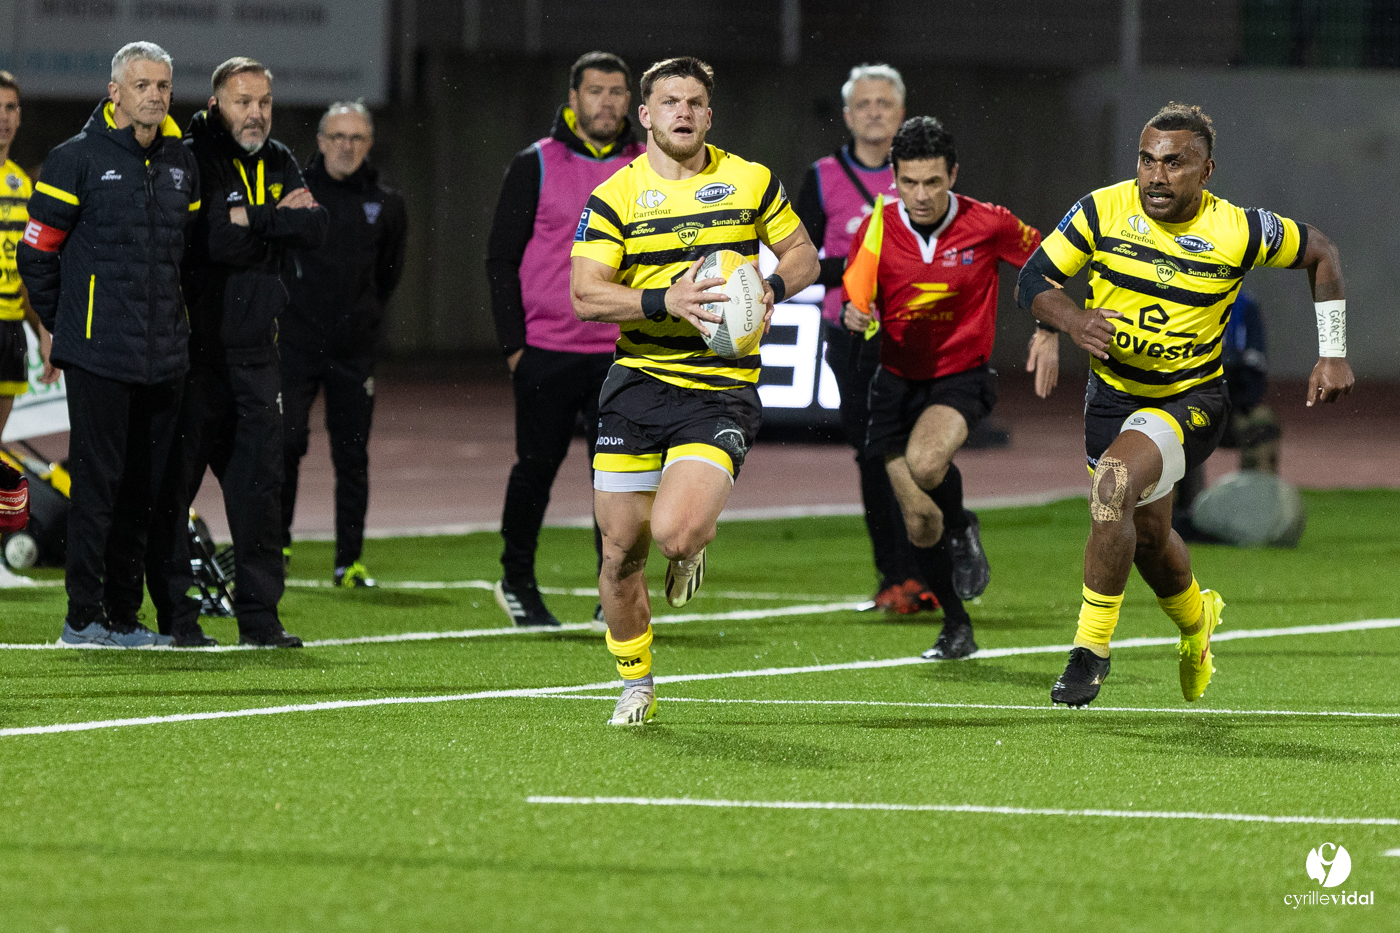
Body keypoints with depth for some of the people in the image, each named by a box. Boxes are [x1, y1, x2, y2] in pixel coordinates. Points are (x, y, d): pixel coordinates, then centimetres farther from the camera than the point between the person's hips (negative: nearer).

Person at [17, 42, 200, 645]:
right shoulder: (78, 159, -5)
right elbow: (36, 252, -1)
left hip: (163, 356, 6)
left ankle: (124, 616, 15)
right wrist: (67, 323, 3)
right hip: (98, 355, -6)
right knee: (98, 480, -6)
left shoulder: (181, 164, 12)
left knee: (145, 484, 8)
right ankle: (83, 615, -1)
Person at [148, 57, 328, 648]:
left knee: (260, 482, 4)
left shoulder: (279, 164, 13)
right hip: (192, 348, -6)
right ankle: (174, 613, 7)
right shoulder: (191, 161, -8)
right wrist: (279, 221, -10)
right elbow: (216, 243, -20)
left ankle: (259, 615, 9)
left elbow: (313, 230, -3)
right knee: (175, 481, -1)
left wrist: (250, 219, -13)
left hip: (253, 349, 6)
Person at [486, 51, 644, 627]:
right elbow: (501, 259, 0)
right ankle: (517, 582, 24)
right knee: (536, 470, 7)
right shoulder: (536, 165, -1)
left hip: (622, 356, 2)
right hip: (547, 350, -2)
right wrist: (513, 342, -6)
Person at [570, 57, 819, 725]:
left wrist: (773, 285, -7)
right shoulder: (614, 196, 2)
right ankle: (635, 684, 25)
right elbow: (584, 295, -6)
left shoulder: (752, 182, 5)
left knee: (674, 534, -22)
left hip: (722, 388, -1)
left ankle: (696, 542, 18)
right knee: (621, 548, 2)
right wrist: (665, 301, -20)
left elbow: (803, 256, 15)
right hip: (638, 380, 1)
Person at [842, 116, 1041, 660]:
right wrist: (855, 315, -23)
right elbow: (856, 296, 0)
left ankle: (962, 529, 0)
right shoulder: (877, 229, -8)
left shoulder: (988, 225, -12)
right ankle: (957, 627, 25)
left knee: (925, 462, -34)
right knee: (919, 524, 2)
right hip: (898, 380, 3)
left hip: (963, 375, -3)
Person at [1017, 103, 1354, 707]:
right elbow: (1032, 280, -6)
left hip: (1190, 400, -4)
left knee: (1114, 483, -30)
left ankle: (1091, 649, -18)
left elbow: (1320, 254, 2)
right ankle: (1196, 619, 54)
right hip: (1112, 393, 4)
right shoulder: (1103, 210, -12)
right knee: (1146, 534, 19)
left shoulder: (1239, 231, -16)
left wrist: (1332, 355, 0)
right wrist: (1073, 320, -27)